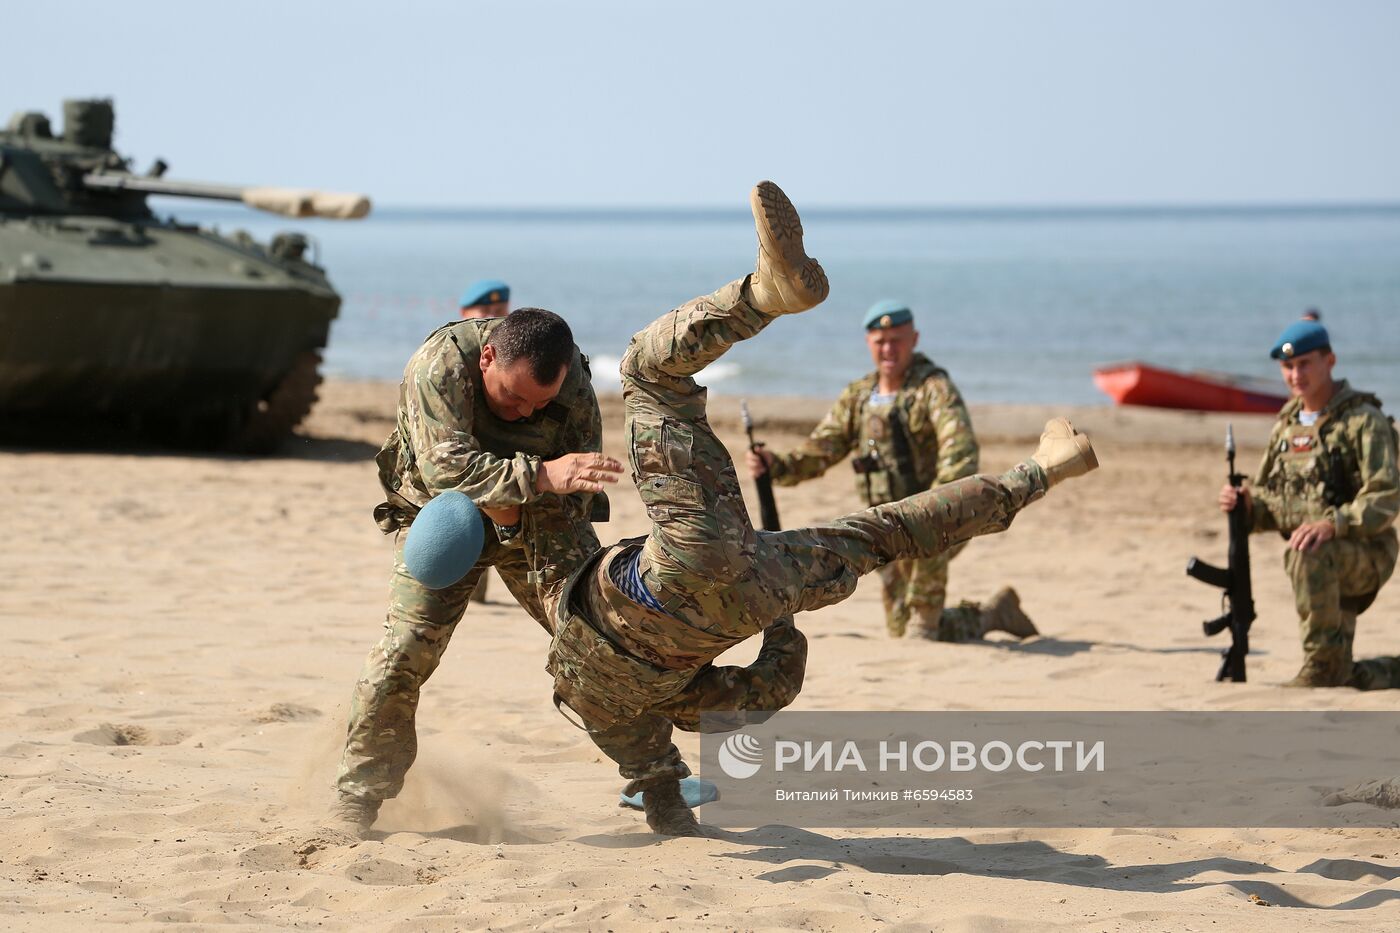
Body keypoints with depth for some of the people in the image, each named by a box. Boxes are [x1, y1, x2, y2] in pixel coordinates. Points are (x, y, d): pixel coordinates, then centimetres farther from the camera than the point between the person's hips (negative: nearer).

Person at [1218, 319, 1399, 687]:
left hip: (1366, 555, -7)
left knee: (1307, 554, -39)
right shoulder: (1286, 426, 12)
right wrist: (1243, 503, -7)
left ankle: (1322, 661, -29)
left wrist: (1332, 524, -34)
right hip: (1324, 567, 7)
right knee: (1336, 680, 5)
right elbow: (1268, 506, 17)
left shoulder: (1363, 420, -9)